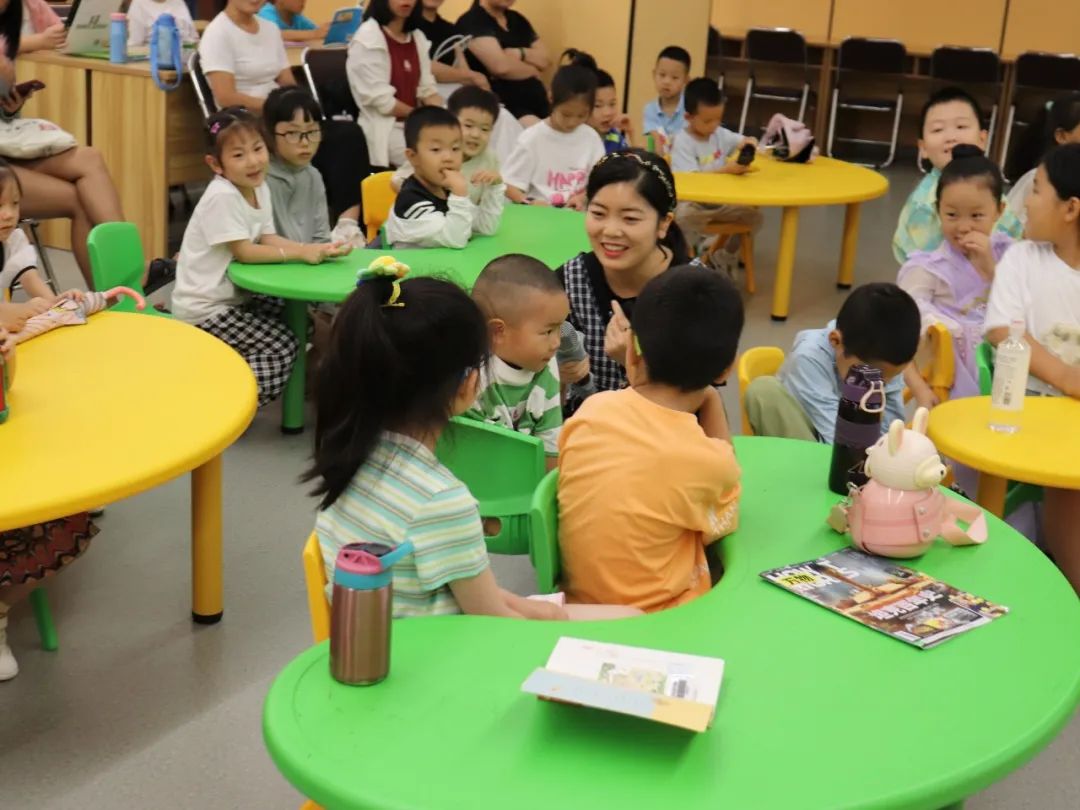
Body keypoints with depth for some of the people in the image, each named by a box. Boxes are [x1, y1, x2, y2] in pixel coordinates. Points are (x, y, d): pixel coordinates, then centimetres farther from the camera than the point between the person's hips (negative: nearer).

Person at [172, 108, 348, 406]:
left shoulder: (260, 189, 4)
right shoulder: (221, 197, -24)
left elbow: (268, 239, 1)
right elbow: (244, 252, -23)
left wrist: (315, 249, -15)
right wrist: (301, 253, -22)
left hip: (234, 296, 9)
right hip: (205, 309, -9)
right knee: (283, 346, -14)